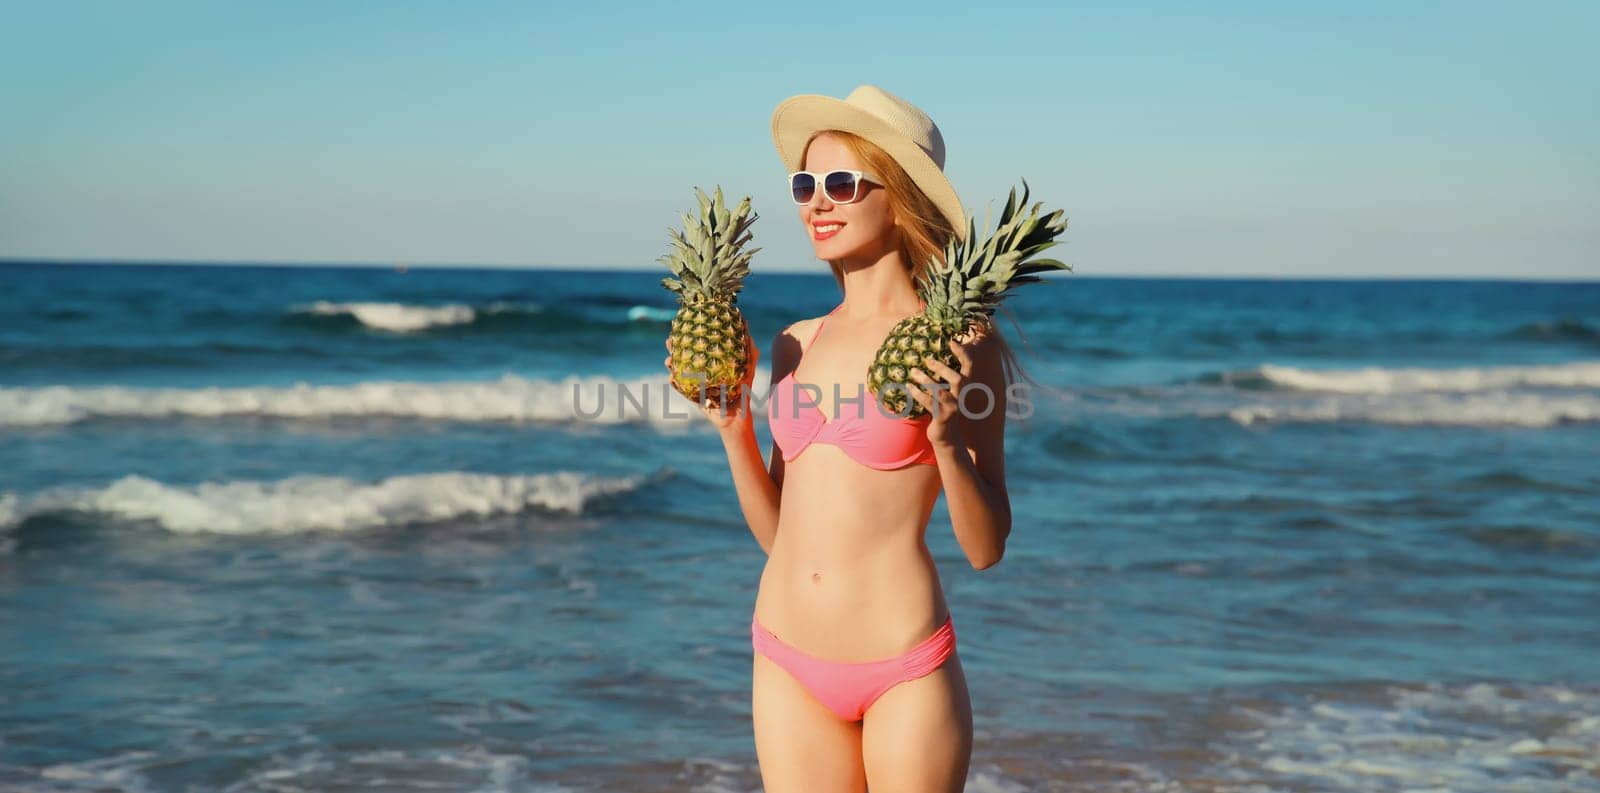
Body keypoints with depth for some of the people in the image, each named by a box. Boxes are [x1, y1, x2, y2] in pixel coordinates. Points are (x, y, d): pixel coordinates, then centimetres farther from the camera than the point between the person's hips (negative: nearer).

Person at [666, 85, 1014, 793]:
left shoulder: (955, 343, -7)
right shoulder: (796, 344, 8)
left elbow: (986, 548, -5)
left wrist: (945, 438, -19)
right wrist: (733, 427, 2)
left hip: (904, 673, -5)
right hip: (786, 664, 5)